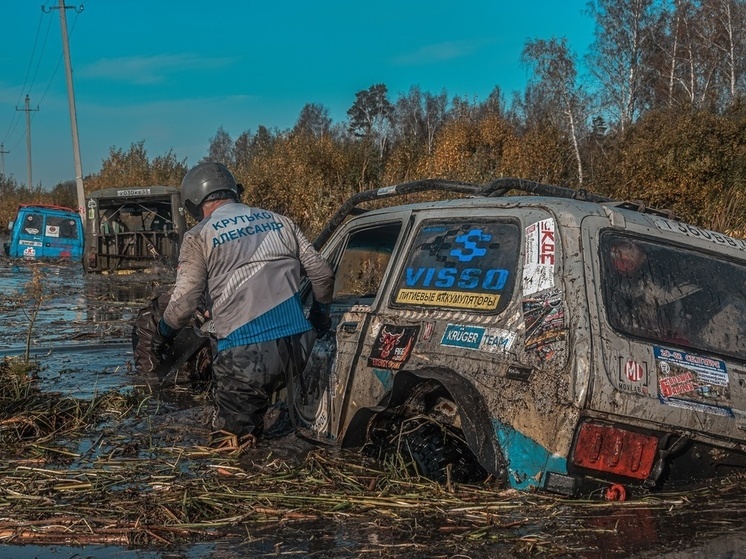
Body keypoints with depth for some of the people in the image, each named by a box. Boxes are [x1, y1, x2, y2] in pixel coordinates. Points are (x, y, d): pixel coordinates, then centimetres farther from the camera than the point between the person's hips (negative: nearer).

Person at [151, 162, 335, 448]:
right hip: (294, 349, 6)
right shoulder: (279, 221, 13)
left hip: (244, 355, -6)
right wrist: (320, 313, 33)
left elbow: (184, 302, -7)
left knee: (230, 442, 4)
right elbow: (322, 274, 15)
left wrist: (163, 333, 14)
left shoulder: (199, 236, -1)